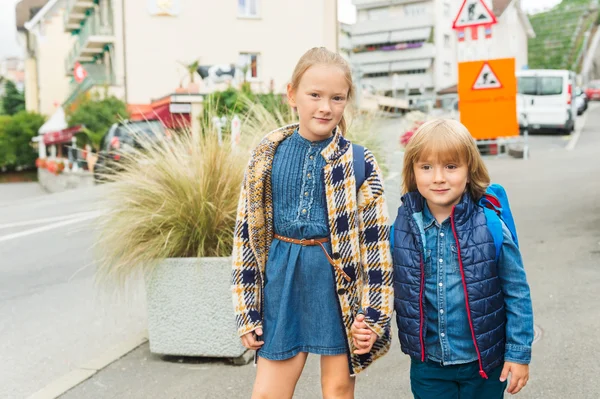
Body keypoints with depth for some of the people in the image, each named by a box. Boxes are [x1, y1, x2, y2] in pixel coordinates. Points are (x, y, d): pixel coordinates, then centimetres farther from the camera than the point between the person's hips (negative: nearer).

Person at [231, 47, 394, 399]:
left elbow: (376, 241, -3)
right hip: (283, 280, 2)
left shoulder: (359, 162, -6)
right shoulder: (267, 156, -1)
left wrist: (372, 315, -6)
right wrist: (246, 311, 3)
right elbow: (247, 232, 3)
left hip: (340, 281, -1)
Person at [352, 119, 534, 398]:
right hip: (427, 364, 2)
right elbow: (393, 289, 5)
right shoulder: (401, 229, -7)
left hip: (483, 363, -2)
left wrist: (519, 353, -4)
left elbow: (517, 293, -6)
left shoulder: (491, 226, -14)